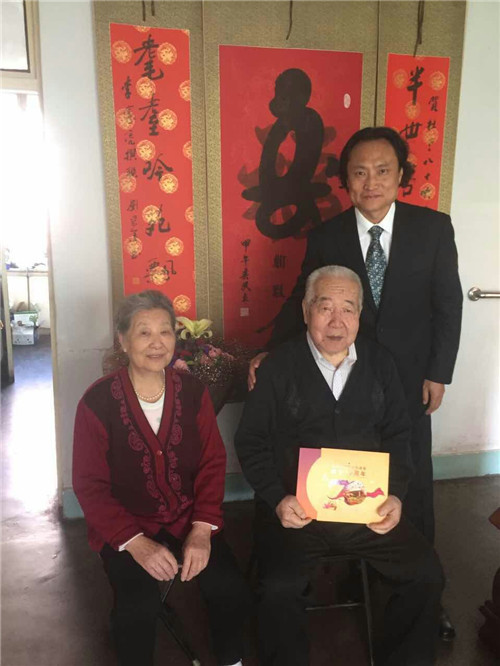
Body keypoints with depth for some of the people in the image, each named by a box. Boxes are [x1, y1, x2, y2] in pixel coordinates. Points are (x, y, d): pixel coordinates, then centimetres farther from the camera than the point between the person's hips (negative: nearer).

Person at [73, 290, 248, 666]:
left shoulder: (193, 391, -2)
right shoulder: (98, 402, -11)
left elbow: (212, 462, -2)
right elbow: (90, 484, -9)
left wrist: (202, 529, -15)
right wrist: (135, 542, -20)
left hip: (190, 519, 2)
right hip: (125, 526, -2)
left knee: (230, 589, -15)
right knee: (139, 605, -24)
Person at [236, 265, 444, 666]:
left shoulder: (380, 362, 6)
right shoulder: (279, 366, -3)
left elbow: (398, 434, 9)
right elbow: (251, 441, -1)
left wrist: (396, 495, -5)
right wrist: (277, 500, -13)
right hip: (296, 508, -3)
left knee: (427, 574, -8)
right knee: (279, 589, -23)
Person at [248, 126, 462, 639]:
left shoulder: (433, 228, -7)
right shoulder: (325, 237, -7)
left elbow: (447, 305, -3)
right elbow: (301, 302, -2)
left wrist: (438, 373, -5)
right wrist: (272, 351, -15)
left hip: (408, 382, 0)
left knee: (413, 484, 12)